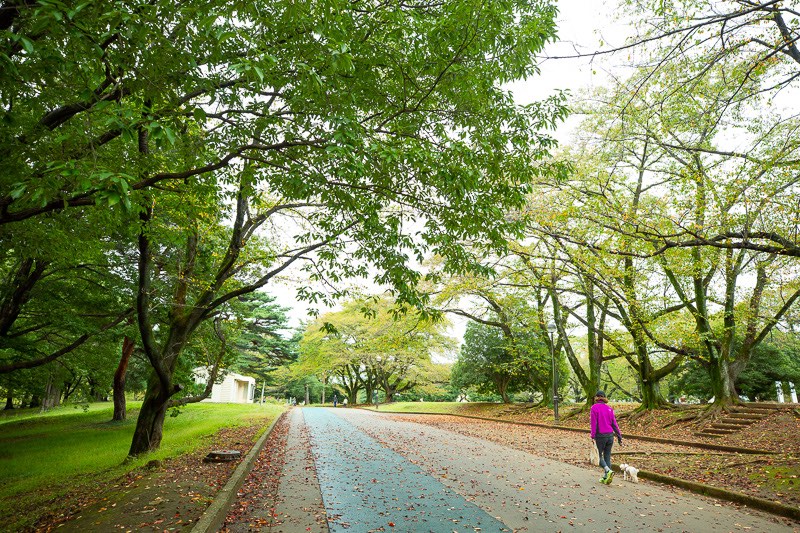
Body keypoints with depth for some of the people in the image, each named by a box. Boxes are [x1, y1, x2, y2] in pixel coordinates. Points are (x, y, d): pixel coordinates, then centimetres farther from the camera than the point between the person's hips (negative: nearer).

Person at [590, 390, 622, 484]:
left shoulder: (594, 407, -8)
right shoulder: (609, 408, 7)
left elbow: (594, 423, -13)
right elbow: (614, 423, 6)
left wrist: (593, 437, -12)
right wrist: (619, 436, 9)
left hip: (600, 435, -5)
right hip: (610, 435, 5)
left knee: (599, 456, 7)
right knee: (607, 457, 13)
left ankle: (608, 471, -15)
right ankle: (605, 478, 15)